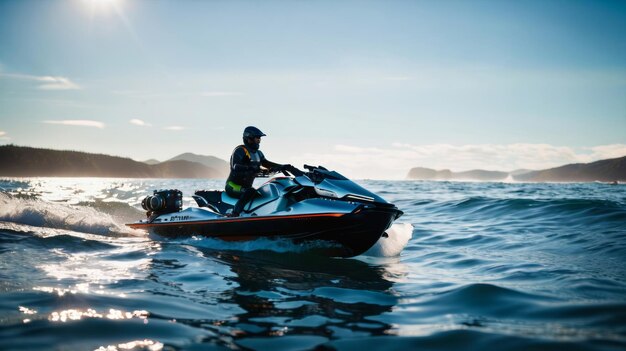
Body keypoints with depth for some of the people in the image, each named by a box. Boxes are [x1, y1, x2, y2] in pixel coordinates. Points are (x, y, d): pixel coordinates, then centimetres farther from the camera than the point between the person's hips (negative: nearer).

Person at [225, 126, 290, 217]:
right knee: (251, 192, -35)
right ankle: (234, 215, -40)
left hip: (246, 187, 9)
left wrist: (283, 167, 3)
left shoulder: (258, 153, 12)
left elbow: (267, 163, 16)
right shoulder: (240, 150, -14)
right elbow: (235, 167, -28)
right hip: (233, 186, -9)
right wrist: (251, 168, -42)